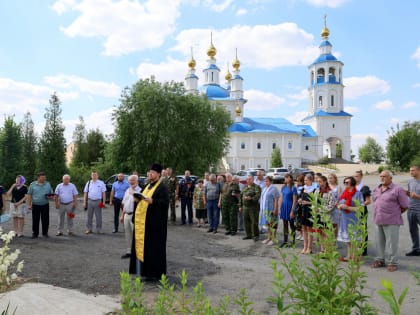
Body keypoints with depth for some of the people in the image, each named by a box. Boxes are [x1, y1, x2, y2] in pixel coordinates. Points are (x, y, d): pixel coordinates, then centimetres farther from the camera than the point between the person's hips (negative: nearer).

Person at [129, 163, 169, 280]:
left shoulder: (162, 187, -9)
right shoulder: (148, 186, 18)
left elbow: (165, 202, -19)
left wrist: (152, 201, -29)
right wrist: (139, 199, 5)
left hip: (154, 222, -9)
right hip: (143, 221, 9)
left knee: (153, 247, -4)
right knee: (143, 245, 12)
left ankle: (154, 273, 5)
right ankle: (145, 270, 22)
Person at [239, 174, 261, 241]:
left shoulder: (256, 187, -5)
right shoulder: (245, 187, 16)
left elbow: (258, 195, -19)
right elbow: (241, 196, 19)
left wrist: (251, 198, -34)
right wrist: (240, 206, 16)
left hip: (253, 207, -6)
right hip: (245, 207, 6)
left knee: (254, 222, -5)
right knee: (246, 221, 9)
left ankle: (256, 236, 6)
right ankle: (248, 235, 20)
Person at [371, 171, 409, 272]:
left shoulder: (397, 189, -7)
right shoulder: (376, 189, 13)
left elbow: (405, 206, -5)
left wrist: (395, 214, 3)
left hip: (391, 221, -6)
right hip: (378, 220, 6)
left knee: (392, 243, -1)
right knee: (379, 242, 14)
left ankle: (392, 263, 10)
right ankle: (380, 260, 26)